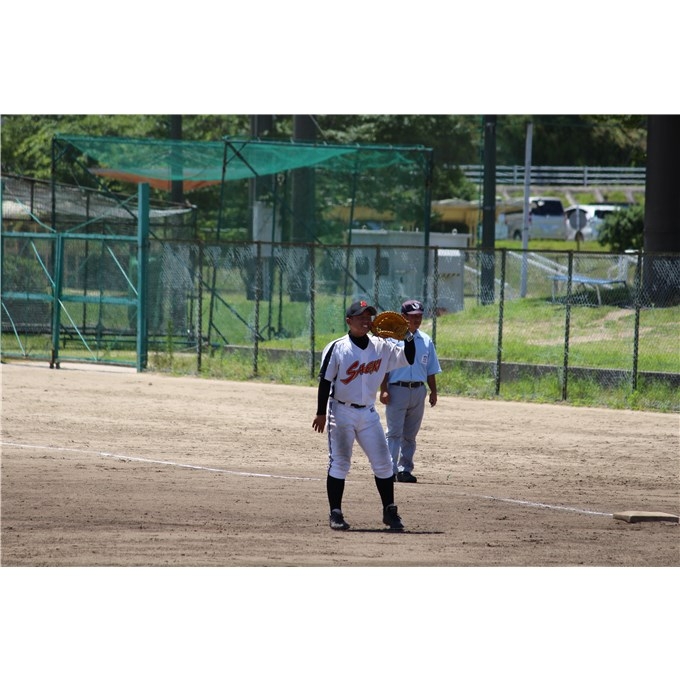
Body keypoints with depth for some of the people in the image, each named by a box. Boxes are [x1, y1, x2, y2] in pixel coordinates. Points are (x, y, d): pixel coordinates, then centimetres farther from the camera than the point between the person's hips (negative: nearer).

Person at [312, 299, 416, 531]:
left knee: (383, 463, 3)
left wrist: (408, 336, -10)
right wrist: (321, 413, -9)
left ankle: (390, 511, 12)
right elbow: (325, 381, -7)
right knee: (339, 463, -2)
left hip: (368, 413, 4)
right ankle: (335, 513, 4)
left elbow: (408, 358, 6)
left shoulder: (381, 347, 4)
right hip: (341, 412, -4)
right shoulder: (337, 348, -8)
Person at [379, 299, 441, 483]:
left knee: (410, 435, 8)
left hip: (418, 391, 5)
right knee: (394, 433, -9)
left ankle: (405, 469, 14)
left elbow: (431, 370, 16)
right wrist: (384, 390, -13)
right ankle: (390, 470, -11)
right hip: (397, 390, -5)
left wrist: (433, 392, 8)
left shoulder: (426, 341, 12)